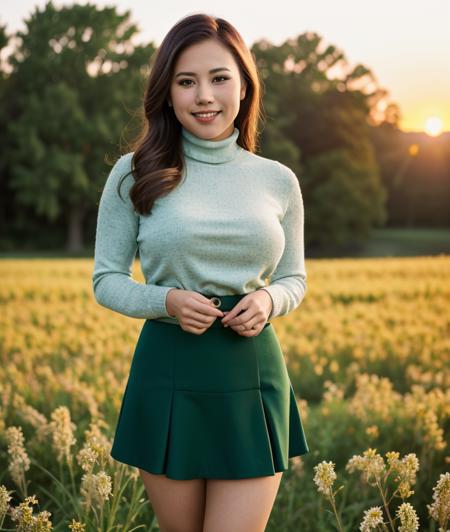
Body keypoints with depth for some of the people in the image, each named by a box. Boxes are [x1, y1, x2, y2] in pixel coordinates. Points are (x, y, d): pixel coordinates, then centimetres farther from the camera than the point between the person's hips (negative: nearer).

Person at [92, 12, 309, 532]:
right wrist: (167, 300, -16)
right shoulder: (134, 174, -1)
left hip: (254, 377, 1)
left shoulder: (278, 180, 4)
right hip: (169, 376, 0)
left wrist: (267, 300, -9)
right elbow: (106, 280, 3)